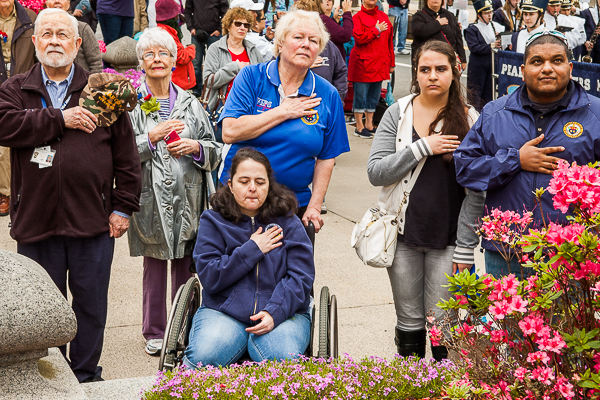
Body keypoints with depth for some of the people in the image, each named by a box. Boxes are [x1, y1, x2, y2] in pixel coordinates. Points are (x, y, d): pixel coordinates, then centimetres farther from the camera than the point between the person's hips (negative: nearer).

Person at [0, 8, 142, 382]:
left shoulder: (101, 89, 6)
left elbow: (126, 155, 4)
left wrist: (123, 207, -1)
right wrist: (61, 119, -16)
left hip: (93, 222, 0)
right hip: (35, 222, 0)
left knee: (91, 306, 9)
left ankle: (86, 375, 25)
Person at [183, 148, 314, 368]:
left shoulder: (287, 222, 6)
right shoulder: (213, 220, 6)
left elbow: (301, 276, -1)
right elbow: (209, 277, -4)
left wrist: (274, 312, -17)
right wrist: (252, 250, -9)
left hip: (282, 311, 0)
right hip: (223, 311, 0)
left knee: (285, 363, -30)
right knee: (203, 358, -28)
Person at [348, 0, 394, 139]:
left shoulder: (383, 16, 12)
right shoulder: (358, 17, -5)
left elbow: (389, 41, 14)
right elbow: (359, 38, -20)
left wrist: (391, 62, 13)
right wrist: (377, 30, -12)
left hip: (379, 64, 6)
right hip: (362, 64, -6)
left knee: (374, 96, 12)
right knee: (361, 96, 1)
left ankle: (369, 125, 22)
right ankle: (359, 127, 9)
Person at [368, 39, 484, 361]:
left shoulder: (469, 119, -2)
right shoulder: (398, 113, 2)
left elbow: (476, 191, -4)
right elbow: (376, 172, -7)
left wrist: (466, 248, -8)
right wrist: (422, 148, -17)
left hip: (447, 238, -1)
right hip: (404, 234, 1)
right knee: (409, 321, 11)